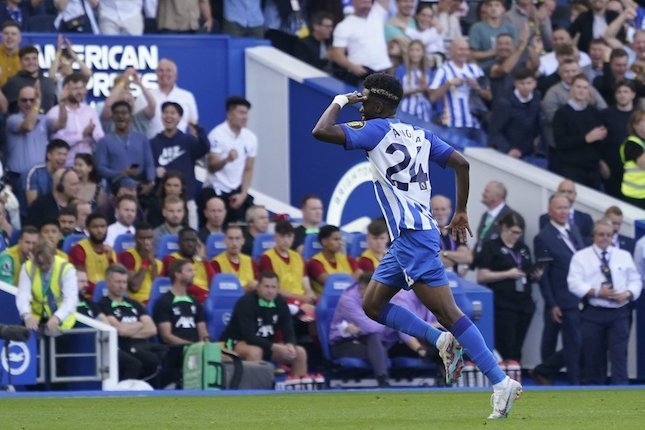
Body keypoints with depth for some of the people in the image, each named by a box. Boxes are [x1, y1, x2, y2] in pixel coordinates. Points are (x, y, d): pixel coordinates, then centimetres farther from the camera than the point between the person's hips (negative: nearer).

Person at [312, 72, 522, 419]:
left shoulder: (377, 130, -6)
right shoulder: (420, 135, 17)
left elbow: (321, 131, -13)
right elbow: (460, 163, 12)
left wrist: (340, 102, 4)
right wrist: (461, 213, 17)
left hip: (413, 236, -9)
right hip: (405, 238, 9)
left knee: (447, 312, -13)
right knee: (372, 305, 15)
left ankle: (501, 383, -17)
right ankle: (442, 342, 6)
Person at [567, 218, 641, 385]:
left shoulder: (624, 256, 13)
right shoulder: (581, 257, 3)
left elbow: (635, 281, 10)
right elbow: (575, 284, -7)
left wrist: (627, 294, -11)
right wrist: (597, 292, -19)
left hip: (619, 313, 1)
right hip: (593, 313, -1)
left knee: (619, 355, -9)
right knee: (593, 357, 4)